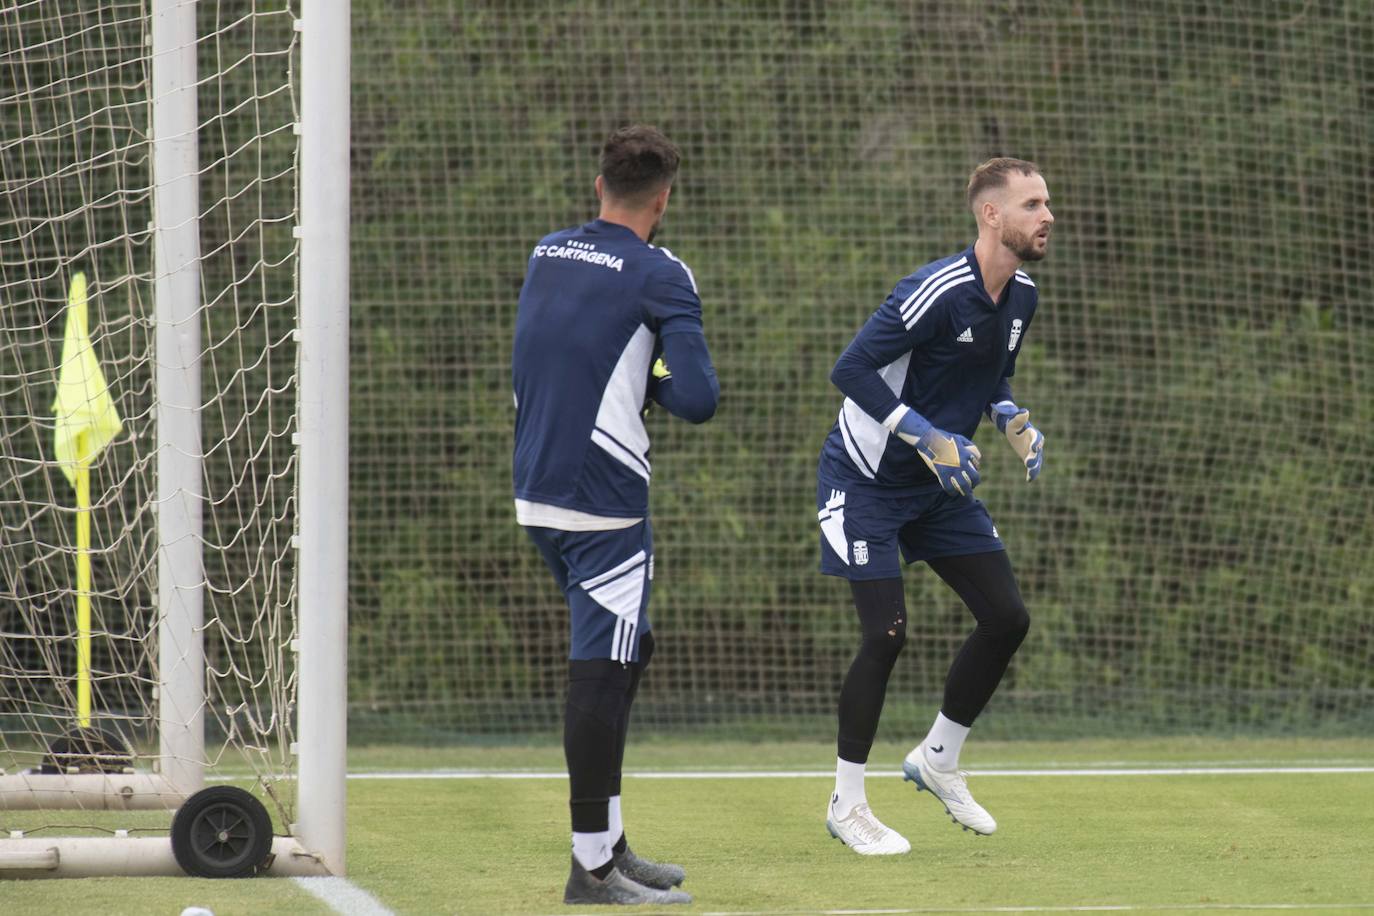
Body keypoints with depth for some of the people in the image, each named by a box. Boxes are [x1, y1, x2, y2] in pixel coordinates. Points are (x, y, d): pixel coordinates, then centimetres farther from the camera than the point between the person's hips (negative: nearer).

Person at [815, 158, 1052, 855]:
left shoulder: (1021, 298, 2)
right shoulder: (939, 291, -25)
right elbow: (852, 368, -27)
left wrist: (1014, 421, -1)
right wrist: (927, 438, -31)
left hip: (940, 484, 8)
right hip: (866, 478, -8)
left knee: (1007, 617, 2)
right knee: (886, 632, -15)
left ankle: (938, 759, 21)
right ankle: (846, 804, -1)